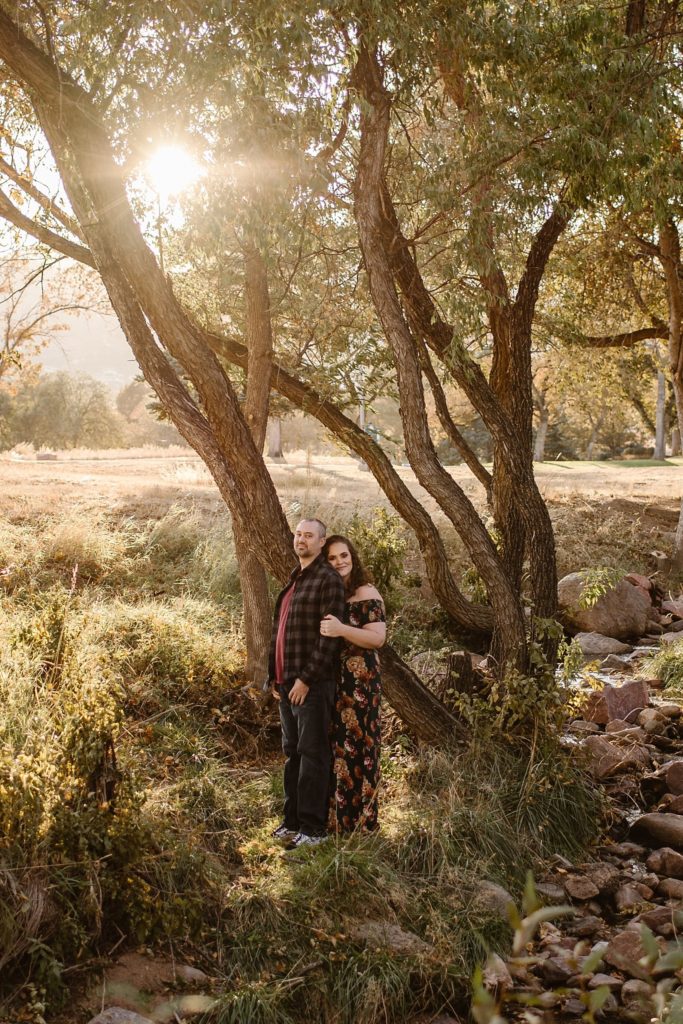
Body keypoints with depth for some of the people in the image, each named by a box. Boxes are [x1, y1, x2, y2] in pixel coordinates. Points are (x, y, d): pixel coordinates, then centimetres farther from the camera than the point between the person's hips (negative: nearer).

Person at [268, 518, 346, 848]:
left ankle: (313, 827, 5)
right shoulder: (294, 580, 17)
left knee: (312, 753, -3)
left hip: (313, 683, -9)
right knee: (292, 753, 15)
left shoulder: (328, 579, -10)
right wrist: (274, 675, 15)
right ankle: (293, 820, 25)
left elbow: (329, 635, -17)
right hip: (287, 683, 9)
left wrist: (306, 678, -18)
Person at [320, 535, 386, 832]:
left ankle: (359, 818, 7)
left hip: (358, 681, -7)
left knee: (355, 744, -3)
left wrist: (342, 629, -28)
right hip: (331, 679, 7)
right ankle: (338, 813, 21)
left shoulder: (366, 593, -7)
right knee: (334, 743, 10)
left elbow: (378, 638, -17)